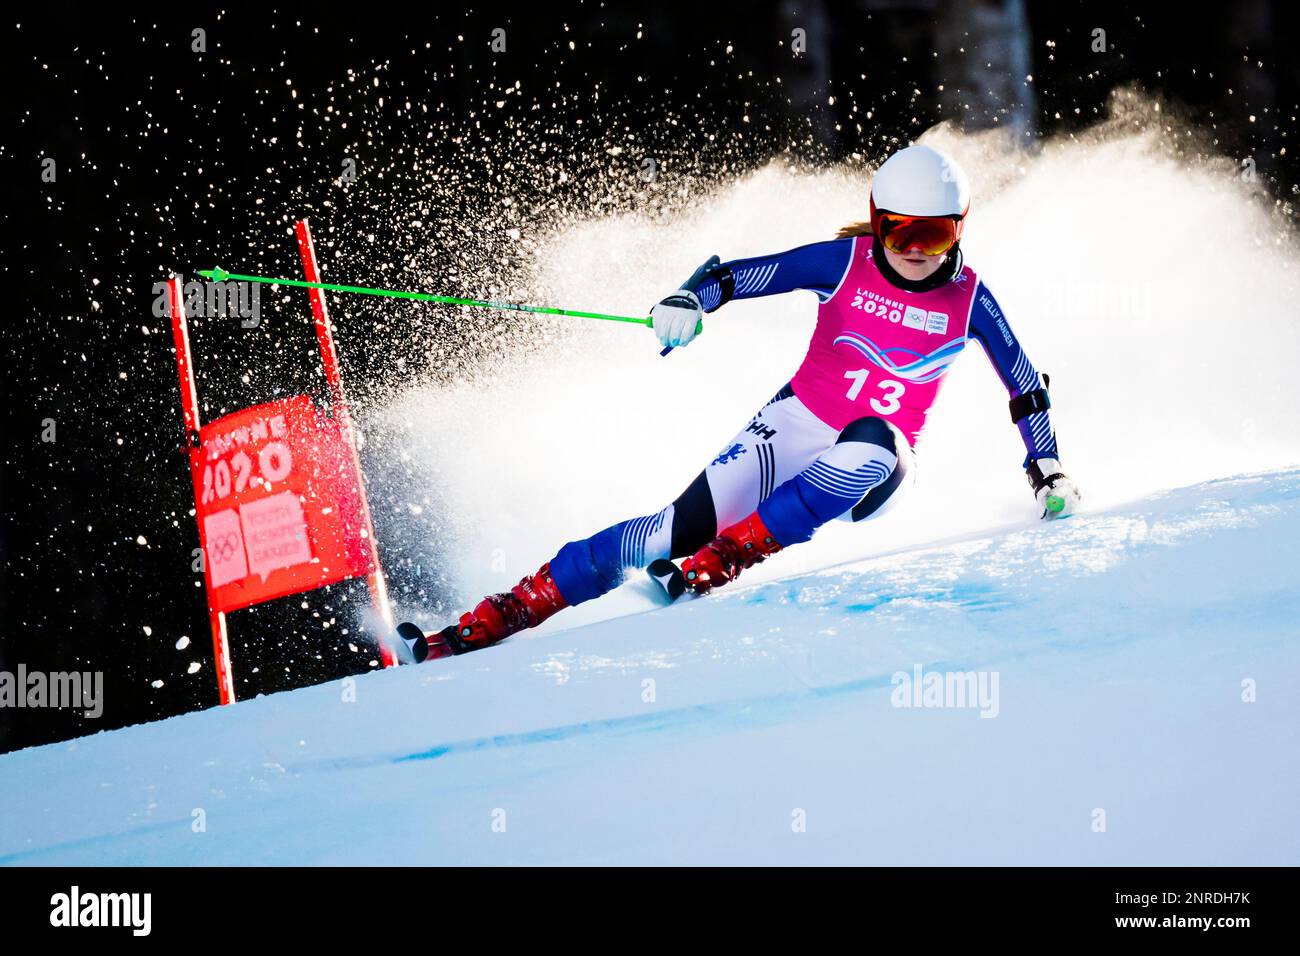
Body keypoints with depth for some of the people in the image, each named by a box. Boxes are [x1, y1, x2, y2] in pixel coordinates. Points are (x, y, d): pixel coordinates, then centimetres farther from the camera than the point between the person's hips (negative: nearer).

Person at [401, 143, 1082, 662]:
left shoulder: (968, 300, -4)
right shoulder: (844, 263, -7)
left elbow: (1026, 386, 8)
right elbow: (737, 276, -7)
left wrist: (1047, 470, 5)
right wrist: (688, 300, -26)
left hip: (869, 472, 0)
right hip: (795, 429, 0)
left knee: (872, 444, -39)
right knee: (685, 526, -20)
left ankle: (725, 559, -37)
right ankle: (495, 617, -19)